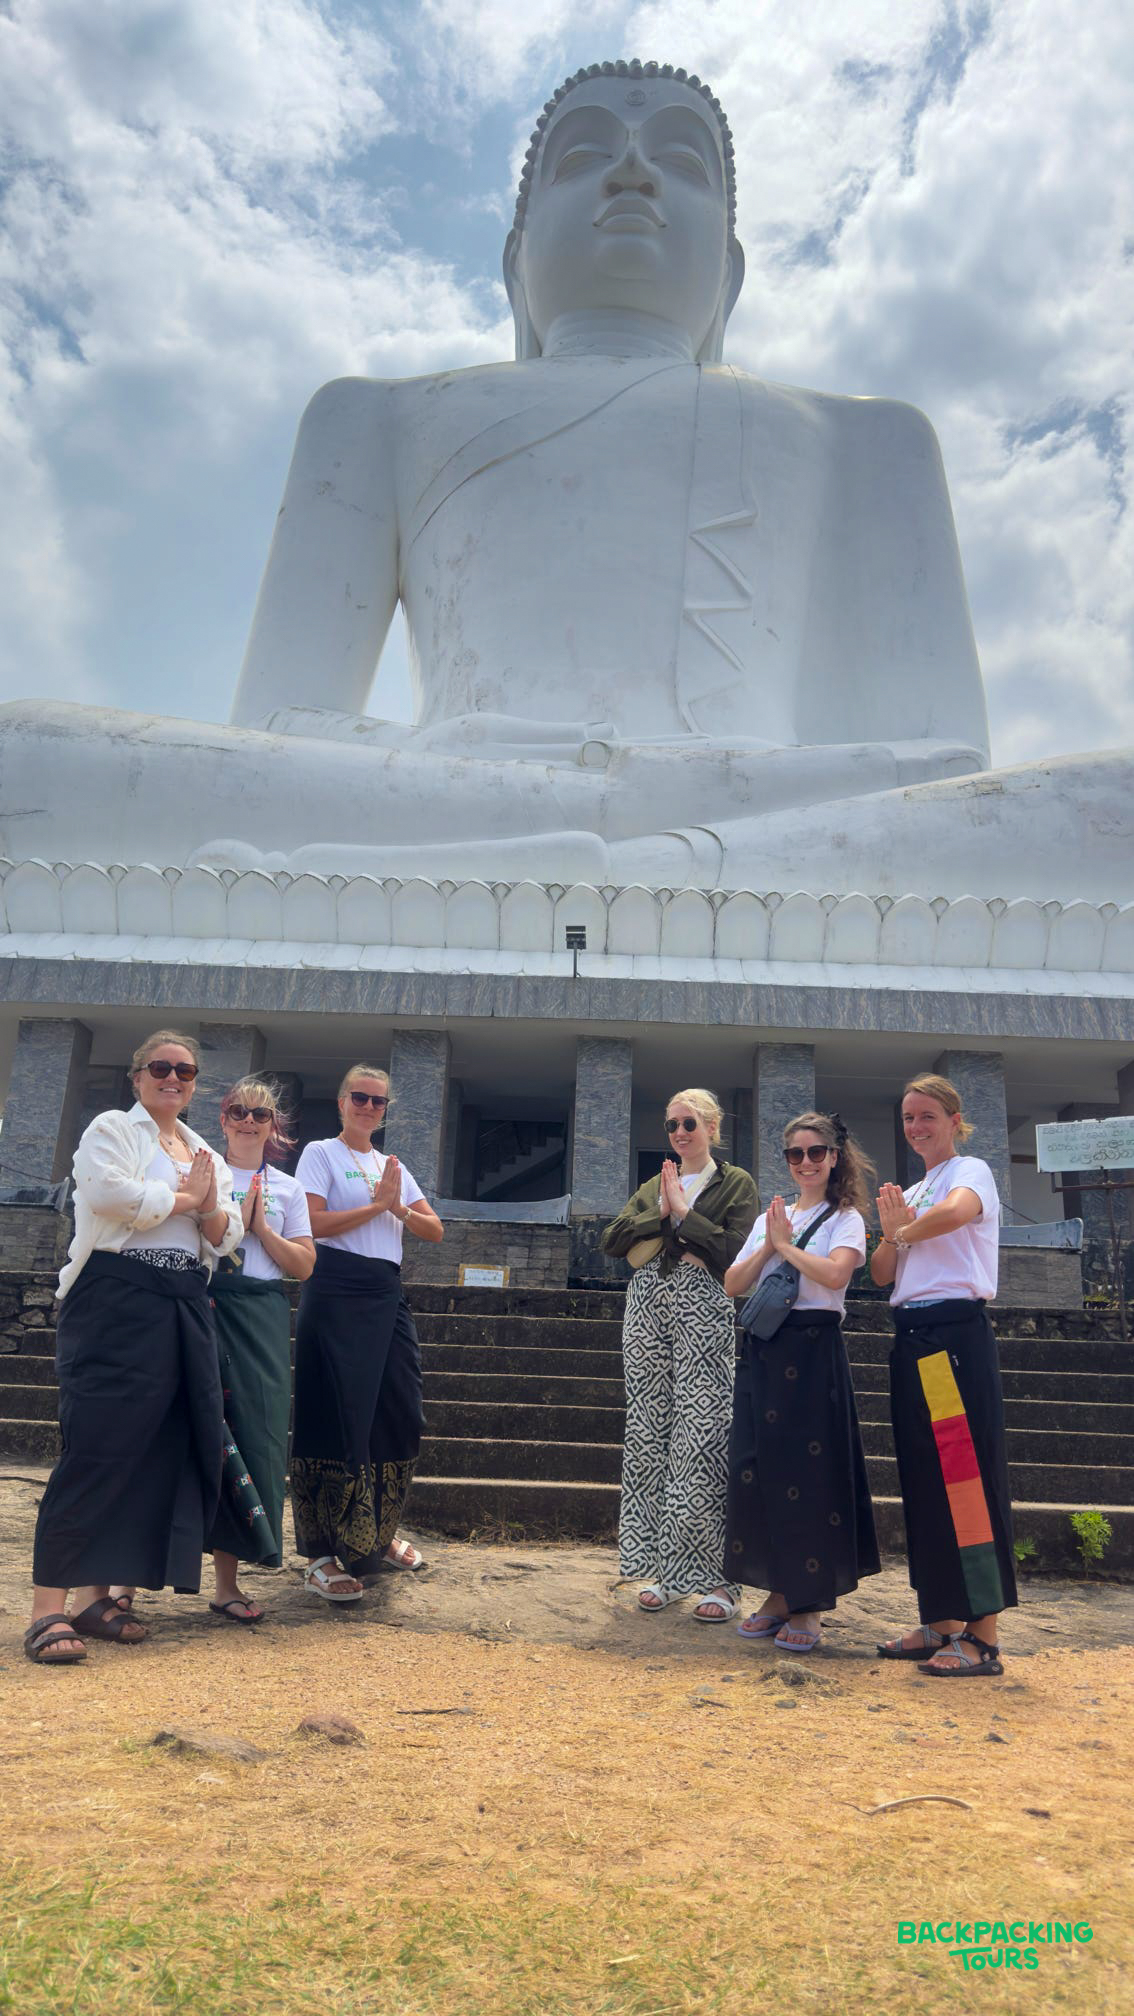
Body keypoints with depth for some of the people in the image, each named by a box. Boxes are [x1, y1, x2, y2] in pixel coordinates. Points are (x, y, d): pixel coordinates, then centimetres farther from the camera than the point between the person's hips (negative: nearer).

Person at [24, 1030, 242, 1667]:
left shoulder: (208, 1156, 21)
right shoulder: (113, 1129, 4)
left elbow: (226, 1239, 15)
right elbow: (110, 1194, -16)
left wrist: (209, 1205, -5)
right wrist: (182, 1198, -3)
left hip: (185, 1310, 6)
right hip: (118, 1301, -6)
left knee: (162, 1452, 3)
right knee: (100, 1447, -11)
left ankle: (96, 1596, 13)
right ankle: (48, 1609, -7)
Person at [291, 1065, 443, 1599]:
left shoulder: (392, 1165, 20)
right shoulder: (321, 1153, 2)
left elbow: (435, 1231, 13)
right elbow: (314, 1222, -13)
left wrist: (398, 1206, -5)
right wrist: (377, 1204, -9)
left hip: (387, 1295, 7)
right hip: (337, 1293, -6)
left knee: (400, 1416, 7)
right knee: (337, 1419, -7)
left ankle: (378, 1535, 25)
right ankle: (320, 1555, 0)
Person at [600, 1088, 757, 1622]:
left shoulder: (735, 1184, 6)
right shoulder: (653, 1186, 21)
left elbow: (735, 1252, -9)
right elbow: (612, 1240, 8)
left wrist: (682, 1212, -7)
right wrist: (662, 1216, -3)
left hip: (702, 1312, -5)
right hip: (648, 1308, 5)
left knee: (701, 1438, -10)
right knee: (648, 1435, 4)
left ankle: (717, 1577, -3)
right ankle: (661, 1566, 13)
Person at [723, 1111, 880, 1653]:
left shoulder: (845, 1218, 0)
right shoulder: (769, 1219, 16)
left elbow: (835, 1273, -20)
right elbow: (733, 1285, 9)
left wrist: (786, 1244, -9)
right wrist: (768, 1246, -4)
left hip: (813, 1349, -5)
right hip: (762, 1350, 5)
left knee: (809, 1471, -4)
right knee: (758, 1467, 5)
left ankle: (809, 1605, 7)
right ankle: (779, 1594, 18)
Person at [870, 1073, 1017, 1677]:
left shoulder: (970, 1171, -2)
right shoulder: (909, 1195, 20)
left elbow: (956, 1212, -27)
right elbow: (881, 1274, 13)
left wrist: (906, 1230, -9)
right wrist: (891, 1232, -6)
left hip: (956, 1335, -8)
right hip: (912, 1338, 8)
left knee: (965, 1474, -9)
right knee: (923, 1478, 10)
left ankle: (982, 1637, -3)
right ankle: (938, 1622, 20)